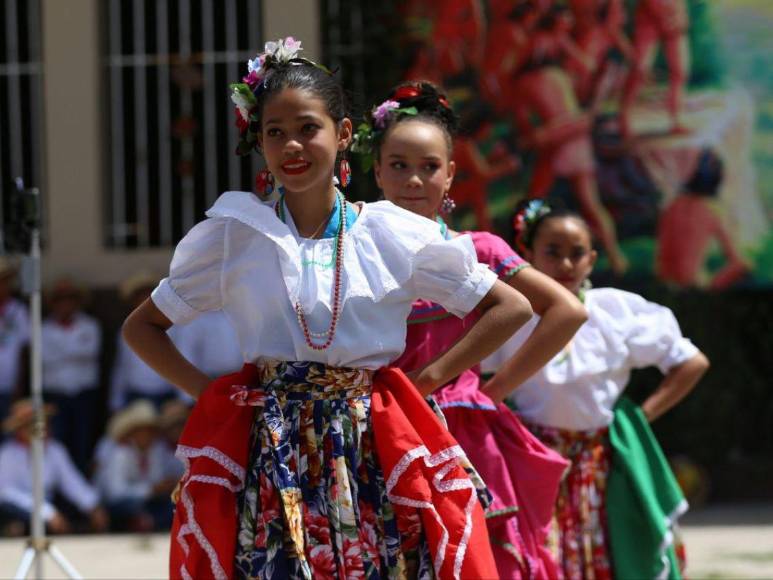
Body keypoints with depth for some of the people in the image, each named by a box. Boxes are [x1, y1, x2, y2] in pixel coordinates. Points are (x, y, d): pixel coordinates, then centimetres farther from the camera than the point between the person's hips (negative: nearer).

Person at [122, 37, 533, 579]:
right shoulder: (232, 237, 4)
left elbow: (512, 307, 8)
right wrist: (206, 390, 1)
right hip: (268, 458, 0)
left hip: (371, 453, 0)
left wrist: (430, 377, 1)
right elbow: (141, 327, 14)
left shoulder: (392, 235, 3)